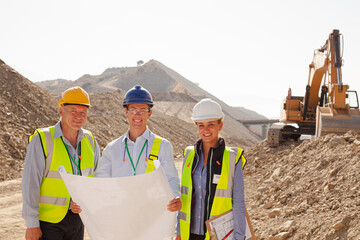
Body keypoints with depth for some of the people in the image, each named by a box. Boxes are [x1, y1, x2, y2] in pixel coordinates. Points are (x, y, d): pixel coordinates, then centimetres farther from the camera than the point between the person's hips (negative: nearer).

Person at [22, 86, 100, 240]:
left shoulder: (89, 140, 3)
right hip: (48, 220, -5)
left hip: (77, 218, 5)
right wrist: (32, 224, -15)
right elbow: (30, 185, -14)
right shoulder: (42, 140, -14)